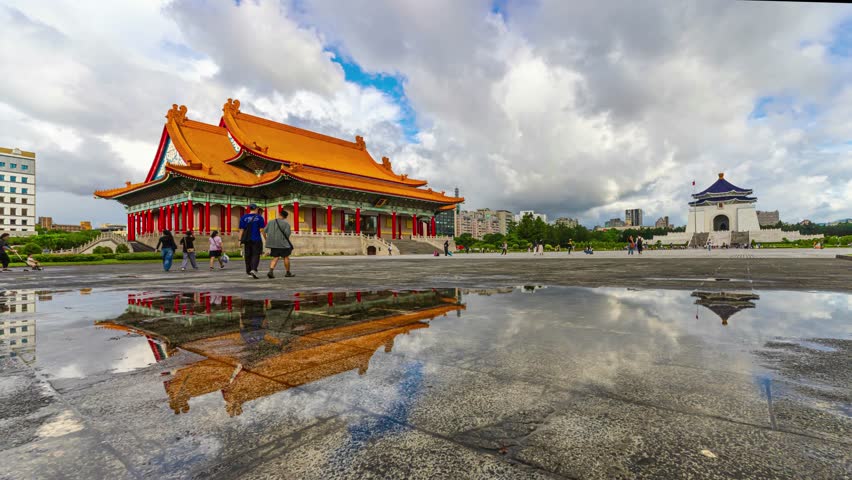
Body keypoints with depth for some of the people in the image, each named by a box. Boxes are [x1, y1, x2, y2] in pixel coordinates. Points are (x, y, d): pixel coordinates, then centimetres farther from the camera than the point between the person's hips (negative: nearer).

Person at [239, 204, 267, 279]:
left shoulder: (244, 217, 5)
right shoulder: (259, 217, -2)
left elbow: (241, 230, 2)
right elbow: (262, 230, -5)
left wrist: (240, 240, 3)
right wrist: (266, 239, 3)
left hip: (247, 240, 3)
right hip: (256, 240, -3)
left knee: (248, 256, 11)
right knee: (256, 255, 0)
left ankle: (249, 272, 18)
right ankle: (254, 269, -20)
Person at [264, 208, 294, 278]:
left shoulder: (271, 222, 8)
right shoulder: (286, 223, -6)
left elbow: (265, 231, 6)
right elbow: (287, 233, -13)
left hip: (273, 243, 5)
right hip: (282, 243, -4)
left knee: (275, 258, 8)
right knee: (286, 257, 9)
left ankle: (270, 271, -11)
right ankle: (287, 273, 17)